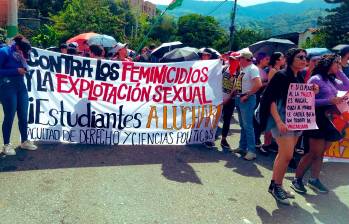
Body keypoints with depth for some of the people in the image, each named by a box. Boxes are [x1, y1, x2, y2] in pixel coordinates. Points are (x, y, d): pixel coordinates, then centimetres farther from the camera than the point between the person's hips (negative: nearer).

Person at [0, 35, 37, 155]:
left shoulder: (20, 54, 10)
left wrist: (24, 68, -6)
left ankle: (24, 141, 21)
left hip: (21, 86, 6)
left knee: (23, 116, 8)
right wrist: (16, 71, -15)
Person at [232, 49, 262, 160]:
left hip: (247, 100, -9)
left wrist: (247, 95, -19)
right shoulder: (242, 69, 14)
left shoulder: (252, 69, -13)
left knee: (248, 126, -8)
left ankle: (251, 150, -3)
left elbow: (258, 84, -25)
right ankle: (242, 147, 26)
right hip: (239, 98, 9)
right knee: (242, 125, 16)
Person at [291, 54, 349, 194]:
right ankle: (297, 180, 8)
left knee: (321, 153, 11)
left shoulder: (332, 80, 14)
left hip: (330, 120, 8)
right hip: (318, 119, -8)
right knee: (315, 153, -4)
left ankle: (314, 180, 22)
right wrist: (329, 100, -21)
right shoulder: (316, 79, -10)